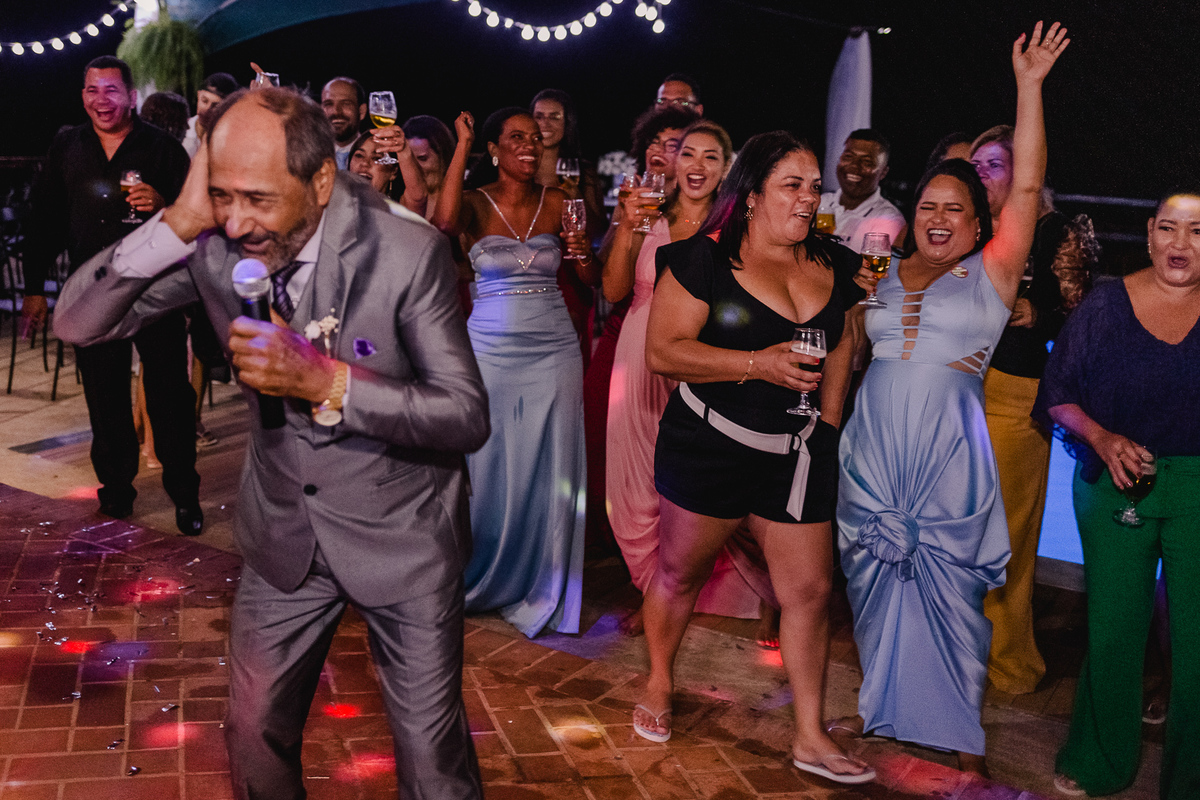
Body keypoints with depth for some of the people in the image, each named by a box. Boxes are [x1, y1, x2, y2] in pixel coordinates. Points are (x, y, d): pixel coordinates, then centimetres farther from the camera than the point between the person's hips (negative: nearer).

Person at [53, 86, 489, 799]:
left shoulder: (408, 252, -23)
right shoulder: (214, 244, -12)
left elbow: (468, 416, -20)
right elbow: (78, 323, -12)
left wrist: (324, 381, -32)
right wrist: (180, 222, -25)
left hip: (400, 535, -3)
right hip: (283, 531, 4)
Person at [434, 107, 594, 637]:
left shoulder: (557, 204, 5)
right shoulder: (476, 202, -1)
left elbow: (591, 280, 10)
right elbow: (444, 222, -26)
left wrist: (585, 254, -13)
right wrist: (461, 146, -19)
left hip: (553, 350, 2)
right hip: (491, 348, -2)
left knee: (548, 470, 5)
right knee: (487, 468, 7)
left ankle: (542, 589, 20)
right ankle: (480, 577, 29)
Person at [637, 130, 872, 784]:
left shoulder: (831, 264, 7)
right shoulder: (708, 259, -10)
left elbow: (841, 343, 21)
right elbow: (662, 350, -16)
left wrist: (829, 422, 11)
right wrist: (759, 364, -23)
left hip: (797, 453, 4)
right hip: (707, 447, -4)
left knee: (809, 590, 4)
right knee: (680, 571, 11)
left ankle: (811, 738, 16)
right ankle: (659, 685, 38)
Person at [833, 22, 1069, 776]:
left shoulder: (991, 274, 2)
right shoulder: (886, 280, 13)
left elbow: (1027, 187, -5)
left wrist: (1030, 86, -7)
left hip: (948, 459, -4)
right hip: (873, 454, 4)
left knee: (949, 586, -1)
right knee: (877, 576, 10)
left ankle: (962, 730, 13)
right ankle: (884, 706, 28)